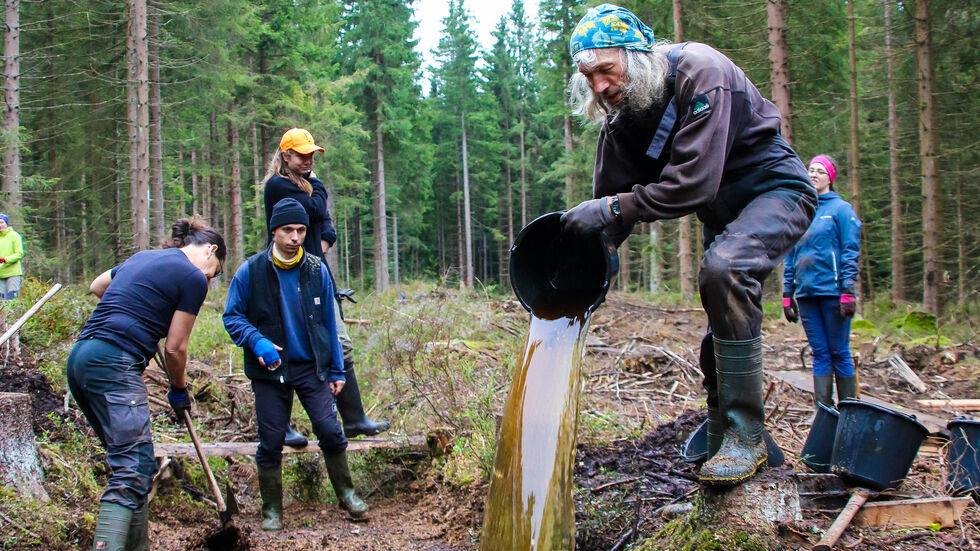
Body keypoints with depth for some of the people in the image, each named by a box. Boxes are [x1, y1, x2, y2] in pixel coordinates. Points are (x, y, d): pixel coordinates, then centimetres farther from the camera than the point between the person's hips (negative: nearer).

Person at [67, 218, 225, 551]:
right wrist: (179, 390, 16)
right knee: (133, 471, -13)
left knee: (135, 466, 15)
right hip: (114, 364, -9)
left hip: (80, 358, 9)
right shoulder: (193, 278, -1)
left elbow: (97, 286, 38)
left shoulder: (144, 257, 22)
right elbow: (175, 348, 0)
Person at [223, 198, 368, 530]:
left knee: (329, 429, -7)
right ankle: (271, 509, 19)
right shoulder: (250, 271, -6)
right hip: (270, 369, -1)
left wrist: (336, 370, 7)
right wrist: (256, 341, -19)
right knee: (271, 441, 3)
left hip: (311, 366, 1)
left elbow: (329, 323, 7)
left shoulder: (317, 270, 1)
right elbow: (232, 316, 0)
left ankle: (346, 493, 13)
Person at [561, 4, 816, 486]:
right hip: (722, 210, 8)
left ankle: (746, 435, -26)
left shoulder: (700, 74, -28)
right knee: (726, 322, 12)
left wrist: (612, 209, -33)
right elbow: (611, 197, 0)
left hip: (775, 189, -8)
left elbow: (694, 183, -34)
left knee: (723, 270, -33)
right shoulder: (621, 114, -4)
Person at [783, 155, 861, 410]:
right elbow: (790, 256, 17)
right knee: (820, 353, 5)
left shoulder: (841, 209, 0)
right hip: (806, 293, 5)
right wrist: (787, 294, 12)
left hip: (832, 292, -5)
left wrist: (848, 292, -14)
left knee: (839, 353, 0)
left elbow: (851, 253, -5)